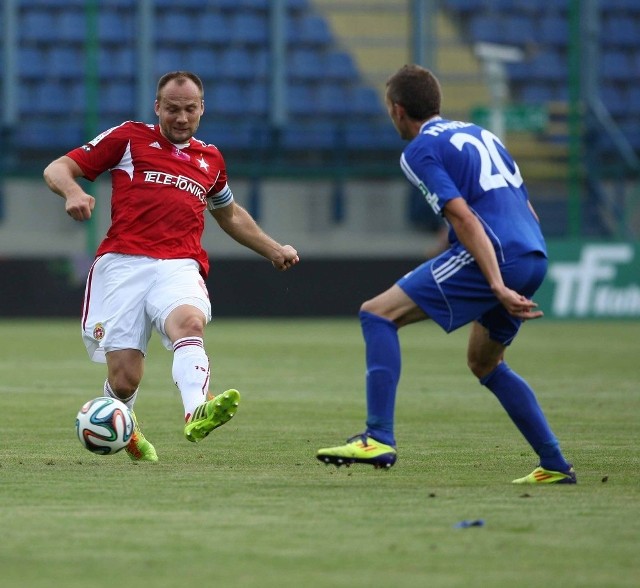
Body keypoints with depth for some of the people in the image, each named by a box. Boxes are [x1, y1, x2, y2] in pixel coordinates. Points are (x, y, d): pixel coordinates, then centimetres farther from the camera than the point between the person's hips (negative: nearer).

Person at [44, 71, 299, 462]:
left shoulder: (210, 159, 24)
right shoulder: (129, 138, 12)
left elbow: (229, 213, 44)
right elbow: (57, 169, 9)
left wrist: (274, 249, 39)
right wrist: (73, 191, -13)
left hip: (179, 266, 2)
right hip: (122, 264, -2)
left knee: (190, 322, -34)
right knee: (125, 378, -11)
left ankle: (197, 414, -58)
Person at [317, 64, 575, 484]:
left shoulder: (421, 150, 1)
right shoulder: (480, 134, 26)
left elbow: (464, 218, -12)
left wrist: (497, 285, -19)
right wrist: (518, 286, 31)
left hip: (494, 256, -8)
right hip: (534, 257, 8)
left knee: (378, 314, -5)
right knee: (485, 363, 27)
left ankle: (379, 440, -17)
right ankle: (555, 465, 24)